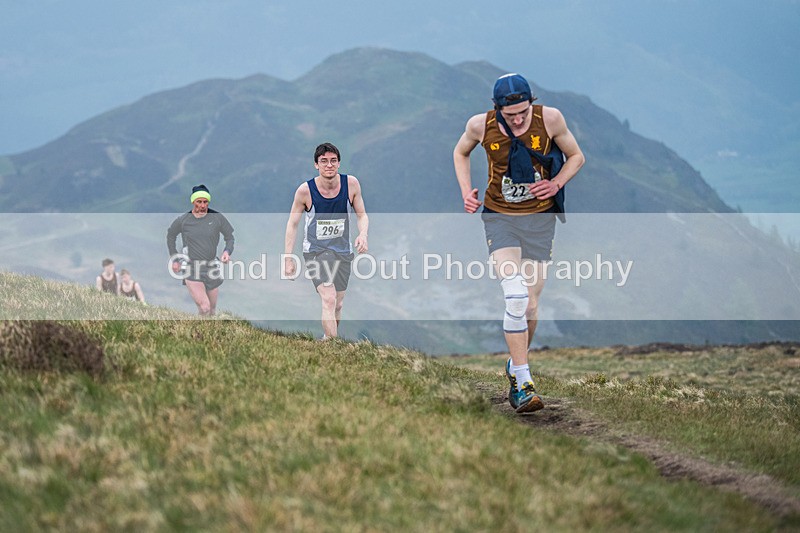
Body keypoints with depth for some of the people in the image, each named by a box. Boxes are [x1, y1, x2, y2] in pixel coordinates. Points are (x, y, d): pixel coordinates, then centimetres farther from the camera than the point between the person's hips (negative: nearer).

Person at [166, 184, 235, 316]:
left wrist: (227, 251, -9)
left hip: (211, 269, 2)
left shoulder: (217, 218, -2)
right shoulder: (182, 220, -2)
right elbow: (170, 236, 17)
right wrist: (174, 259, 14)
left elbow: (230, 237, 11)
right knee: (204, 308, -20)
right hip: (191, 270, -2)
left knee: (212, 310, 11)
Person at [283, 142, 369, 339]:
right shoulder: (305, 190, -14)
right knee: (329, 299, -21)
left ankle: (327, 339, 35)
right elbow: (292, 223, -3)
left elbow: (362, 215, 4)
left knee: (338, 304, 13)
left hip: (343, 251, 4)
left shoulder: (351, 184, -8)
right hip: (315, 251, -4)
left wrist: (363, 234, -17)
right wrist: (288, 258, -7)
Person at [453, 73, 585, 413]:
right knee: (515, 297, -18)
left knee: (530, 306, 3)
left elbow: (576, 157, 5)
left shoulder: (550, 119, -11)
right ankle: (522, 384, -14)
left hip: (540, 218, 1)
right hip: (499, 217, -1)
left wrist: (556, 184, -13)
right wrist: (466, 192, -1)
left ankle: (516, 367, 29)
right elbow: (460, 153, 12)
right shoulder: (480, 126, -10)